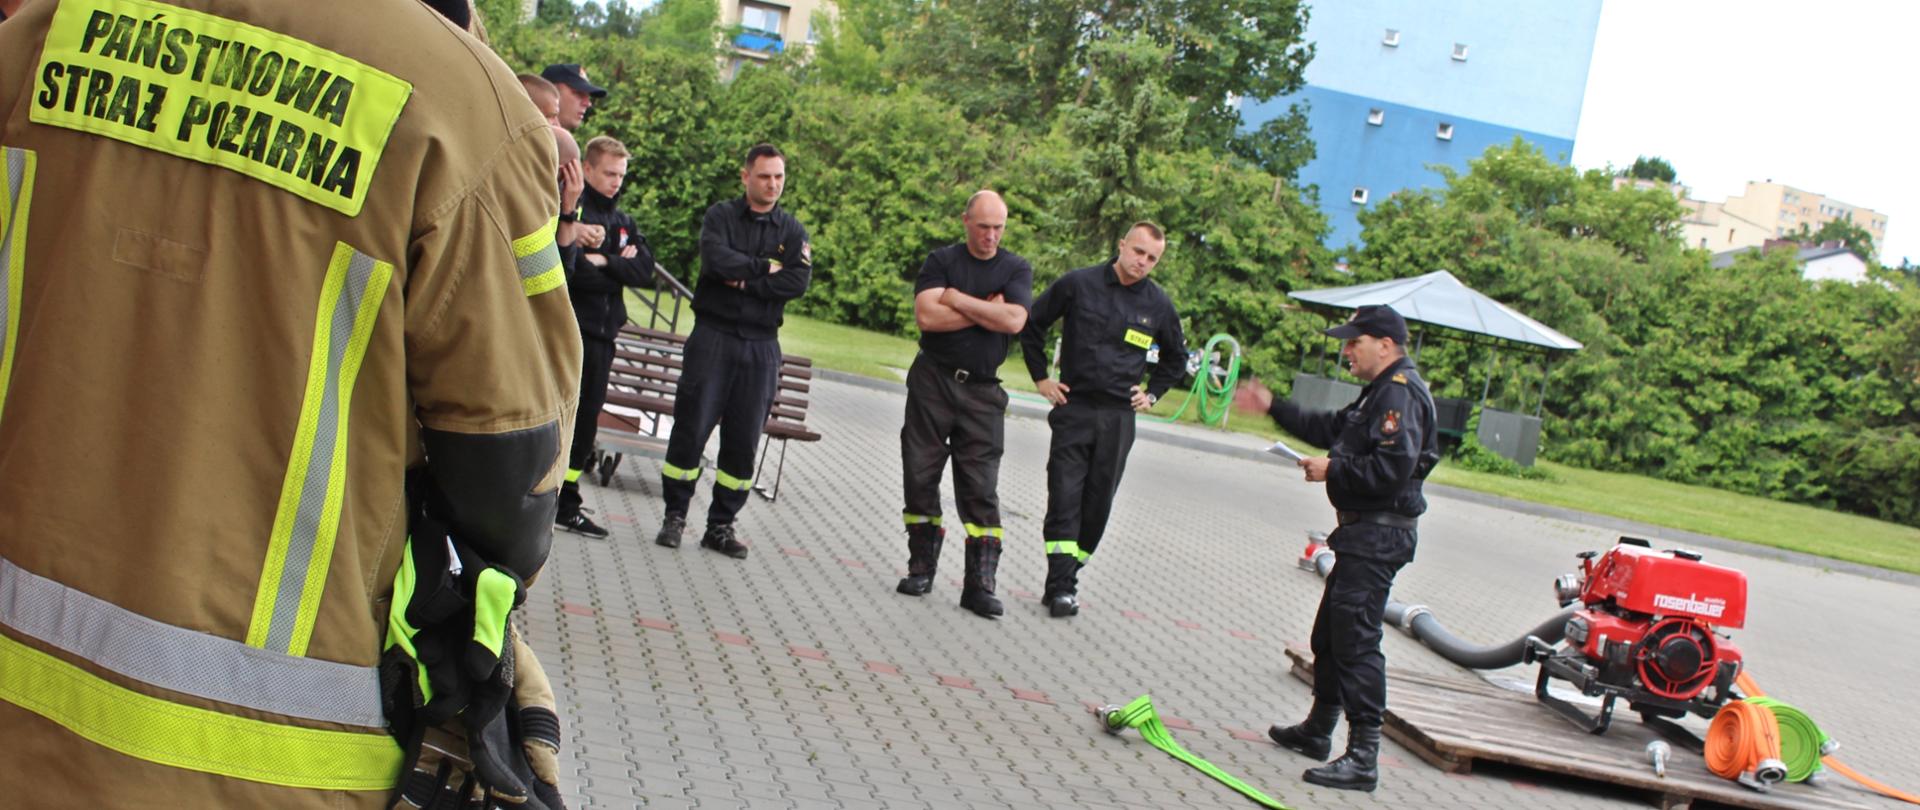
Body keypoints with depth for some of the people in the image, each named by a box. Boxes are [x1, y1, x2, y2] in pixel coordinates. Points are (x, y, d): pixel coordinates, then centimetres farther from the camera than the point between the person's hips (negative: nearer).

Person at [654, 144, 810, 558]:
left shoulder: (793, 231, 9)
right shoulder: (720, 216, 4)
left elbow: (799, 282, -7)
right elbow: (716, 259, -16)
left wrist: (744, 280, -12)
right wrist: (765, 267, -9)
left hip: (761, 347, 2)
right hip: (713, 337, -2)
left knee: (744, 441, 3)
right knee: (691, 428, -3)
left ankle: (721, 525, 13)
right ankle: (674, 516, 10)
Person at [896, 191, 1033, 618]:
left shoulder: (1016, 269, 5)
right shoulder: (941, 260, 3)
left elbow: (1014, 320, -13)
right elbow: (926, 315, -13)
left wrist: (956, 298, -10)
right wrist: (986, 309, -10)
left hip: (982, 390, 0)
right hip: (933, 379, 0)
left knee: (980, 488, -4)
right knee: (921, 475, 3)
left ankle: (980, 584, -3)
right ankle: (921, 568, 16)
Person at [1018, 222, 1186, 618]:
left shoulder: (1159, 304, 5)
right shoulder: (1078, 284, -3)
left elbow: (1176, 357, 22)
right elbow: (1032, 325, 9)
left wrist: (1152, 394, 11)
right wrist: (1040, 377, 5)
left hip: (1119, 418, 2)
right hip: (1074, 408, -2)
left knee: (1098, 502, 3)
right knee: (1065, 494, -10)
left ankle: (1064, 581, 13)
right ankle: (1062, 587, -9)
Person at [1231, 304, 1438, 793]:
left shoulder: (1401, 393, -17)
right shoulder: (1381, 392, 18)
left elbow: (1393, 469, -28)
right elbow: (1330, 429, 26)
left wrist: (1333, 470, -17)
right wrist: (1273, 408, 23)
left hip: (1378, 536, -11)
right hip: (1363, 533, 11)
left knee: (1356, 641, -11)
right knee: (1330, 633, 20)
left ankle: (1363, 759, -7)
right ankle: (1318, 730, 35)